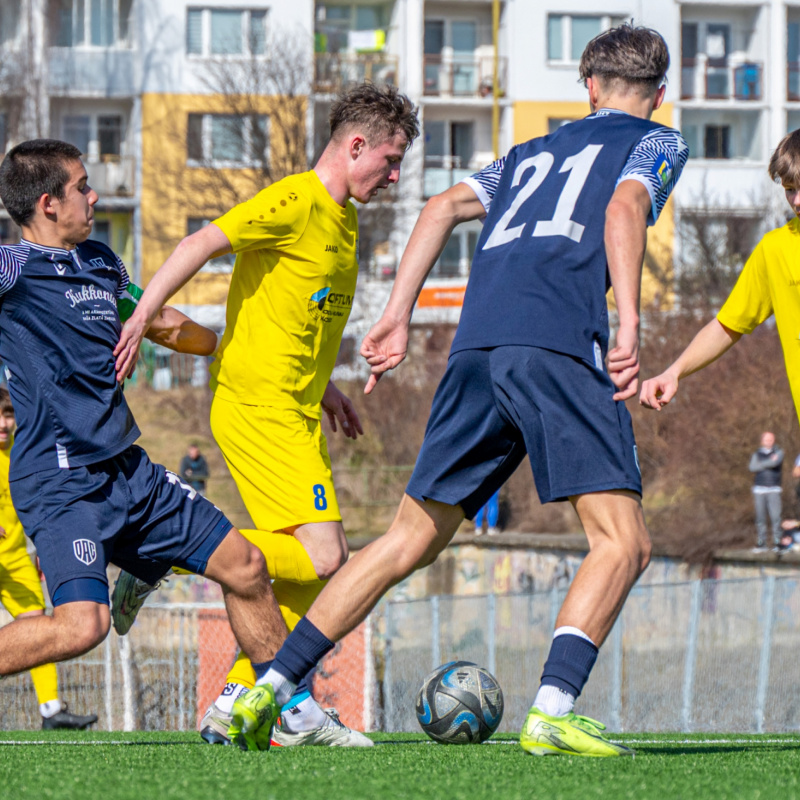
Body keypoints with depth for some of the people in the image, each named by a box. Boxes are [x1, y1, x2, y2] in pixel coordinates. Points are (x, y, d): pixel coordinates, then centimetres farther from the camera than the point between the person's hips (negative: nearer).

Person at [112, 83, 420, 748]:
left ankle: (238, 706, 8)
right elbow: (201, 244, -17)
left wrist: (323, 387, 25)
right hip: (260, 408, -10)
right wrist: (141, 318, -24)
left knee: (316, 563, 6)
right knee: (320, 558, -17)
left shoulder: (342, 220, 18)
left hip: (295, 412, 10)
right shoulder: (295, 202, -12)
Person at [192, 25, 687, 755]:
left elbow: (446, 206, 20)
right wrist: (629, 327, -14)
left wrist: (398, 314, 16)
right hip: (558, 343, -6)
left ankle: (270, 689, 9)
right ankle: (553, 711, -24)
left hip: (476, 346, 6)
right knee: (622, 543, -5)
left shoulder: (535, 151, 33)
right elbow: (624, 209, -5)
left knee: (409, 542, 13)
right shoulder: (657, 142, 16)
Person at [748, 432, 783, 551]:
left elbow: (776, 462, -14)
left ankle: (777, 543, -7)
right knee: (760, 517, 1)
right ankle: (761, 543, 5)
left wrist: (762, 465, -6)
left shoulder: (778, 452, 7)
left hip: (774, 490, -2)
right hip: (759, 489, 2)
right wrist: (770, 462, -10)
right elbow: (752, 467, -7)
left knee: (775, 516, -10)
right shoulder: (756, 455, 12)